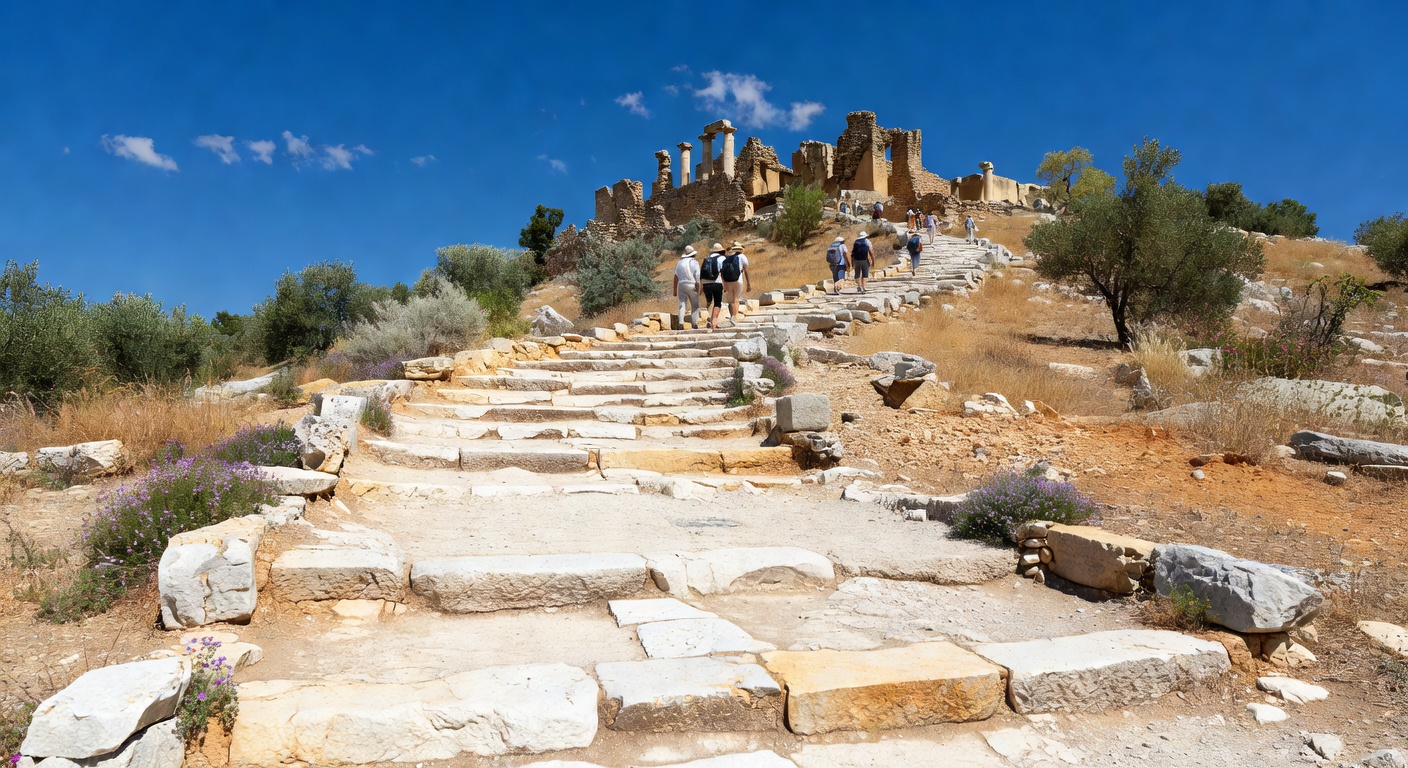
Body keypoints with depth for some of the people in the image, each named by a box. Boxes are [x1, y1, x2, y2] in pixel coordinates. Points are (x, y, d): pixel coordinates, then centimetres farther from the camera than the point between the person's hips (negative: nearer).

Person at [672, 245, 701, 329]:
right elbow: (697, 277, -9)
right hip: (692, 286, -3)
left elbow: (676, 277, 9)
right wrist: (698, 287, -4)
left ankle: (681, 323, -8)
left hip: (681, 285, 3)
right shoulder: (694, 262, -2)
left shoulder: (679, 262, 10)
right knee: (695, 305, 6)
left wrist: (675, 290, 14)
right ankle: (694, 323, 0)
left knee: (682, 304, 4)